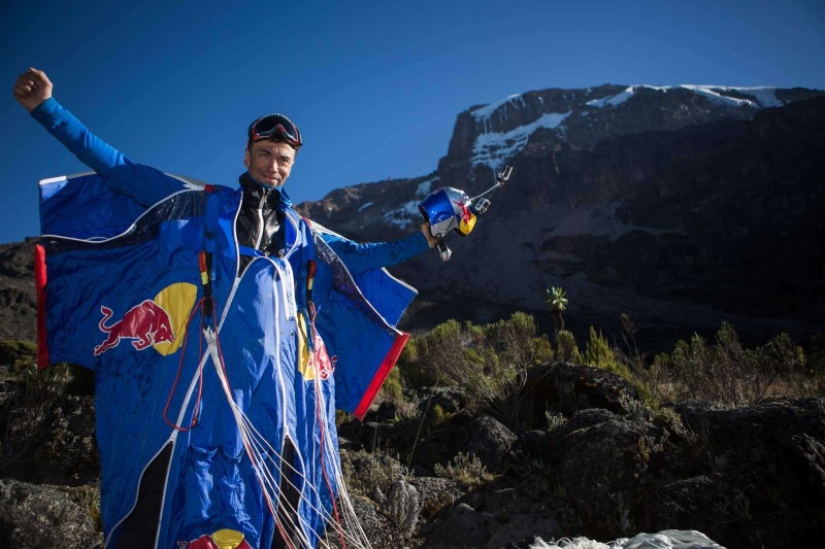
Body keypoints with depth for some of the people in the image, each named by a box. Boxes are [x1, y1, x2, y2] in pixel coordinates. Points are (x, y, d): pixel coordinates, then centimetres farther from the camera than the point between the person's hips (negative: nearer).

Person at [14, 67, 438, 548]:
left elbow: (359, 256, 35)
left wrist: (422, 240, 32)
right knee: (166, 486, -9)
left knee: (282, 499, 0)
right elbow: (116, 167, 13)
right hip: (205, 362, -3)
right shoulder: (202, 204, 14)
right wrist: (48, 109, 8)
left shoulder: (302, 232, 25)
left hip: (275, 375, 4)